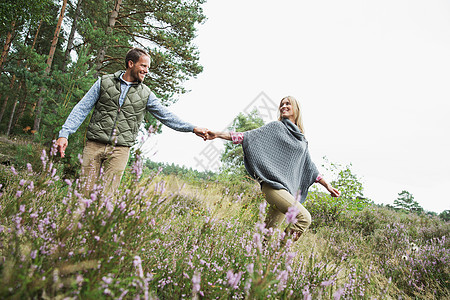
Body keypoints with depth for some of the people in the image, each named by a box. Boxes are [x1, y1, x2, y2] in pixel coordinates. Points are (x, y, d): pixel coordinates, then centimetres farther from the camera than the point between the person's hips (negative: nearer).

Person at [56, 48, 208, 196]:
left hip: (120, 150, 0)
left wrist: (192, 128, -3)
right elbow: (82, 109, 6)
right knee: (85, 191, 2)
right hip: (94, 145, 0)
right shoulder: (104, 82, 6)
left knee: (107, 194, -3)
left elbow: (166, 116, 6)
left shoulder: (146, 94, 9)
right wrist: (64, 133, -3)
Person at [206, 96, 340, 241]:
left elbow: (310, 167, 28)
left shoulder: (302, 140, 24)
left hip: (288, 188, 5)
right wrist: (218, 134, -6)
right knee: (304, 218, -22)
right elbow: (249, 136, 3)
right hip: (273, 183, -5)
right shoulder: (276, 127, 10)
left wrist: (327, 185, 27)